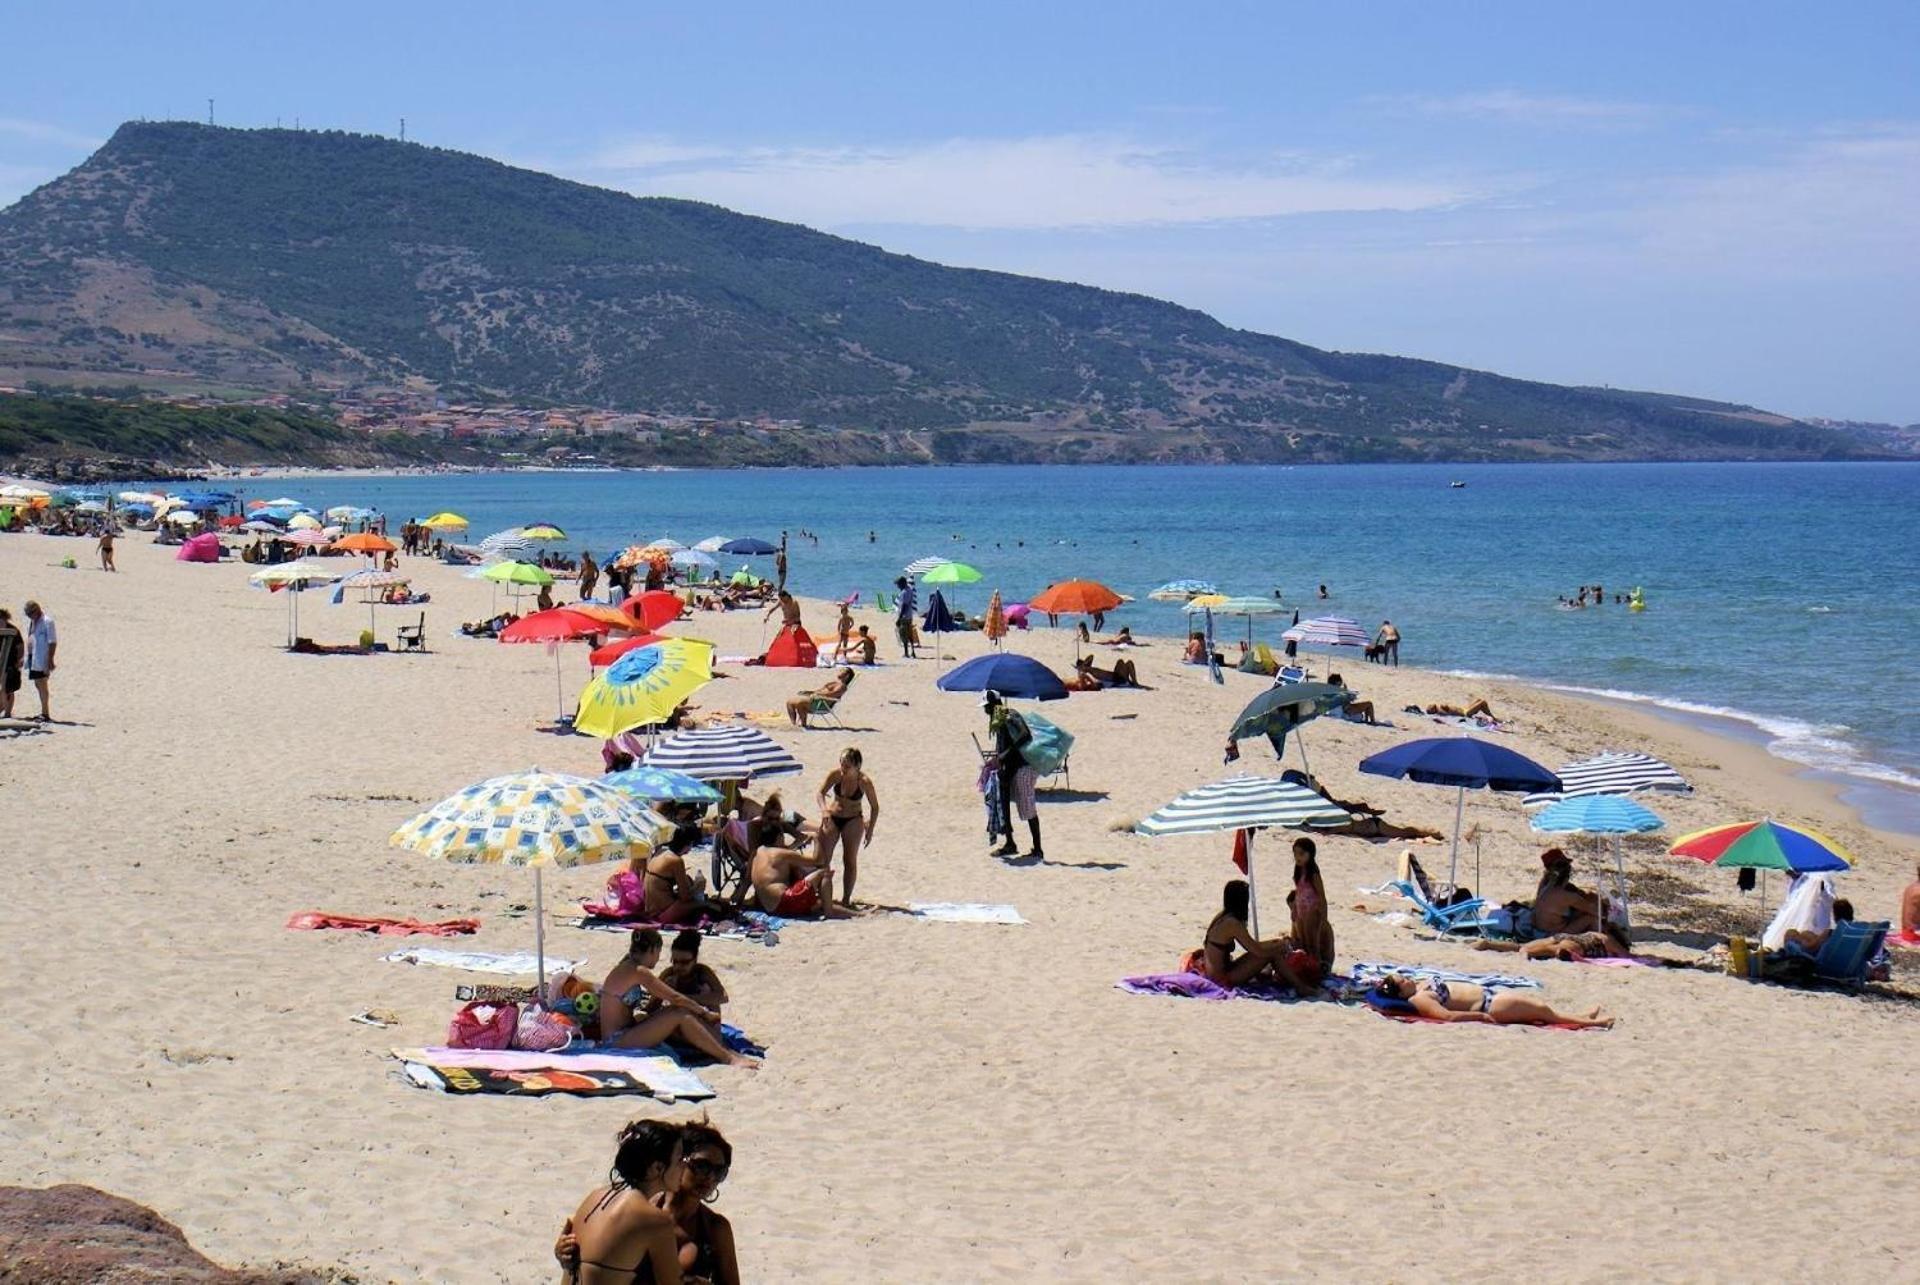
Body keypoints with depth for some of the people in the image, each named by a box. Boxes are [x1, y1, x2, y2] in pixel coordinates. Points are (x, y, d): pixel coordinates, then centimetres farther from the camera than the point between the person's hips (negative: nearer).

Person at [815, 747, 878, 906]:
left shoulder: (864, 782, -20)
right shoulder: (835, 775, -16)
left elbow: (875, 807, -9)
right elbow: (821, 793, -6)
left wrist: (870, 831, -10)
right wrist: (824, 810, -26)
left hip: (853, 821, -2)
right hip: (832, 818, 2)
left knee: (850, 860, 1)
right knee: (821, 858, -2)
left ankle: (846, 899, 9)